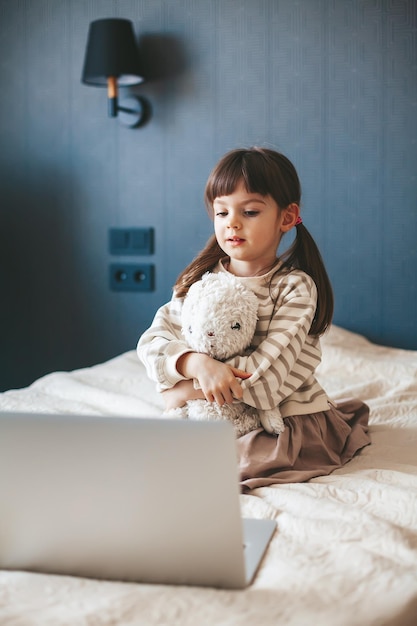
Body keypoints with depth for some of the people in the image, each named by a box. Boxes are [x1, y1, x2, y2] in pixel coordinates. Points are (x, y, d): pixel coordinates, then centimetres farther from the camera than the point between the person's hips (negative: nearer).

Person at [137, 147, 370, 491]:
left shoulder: (295, 287, -12)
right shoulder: (202, 280, 1)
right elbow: (152, 342, -8)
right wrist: (198, 364, -29)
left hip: (290, 415, -5)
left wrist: (187, 390, -18)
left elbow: (267, 372, -22)